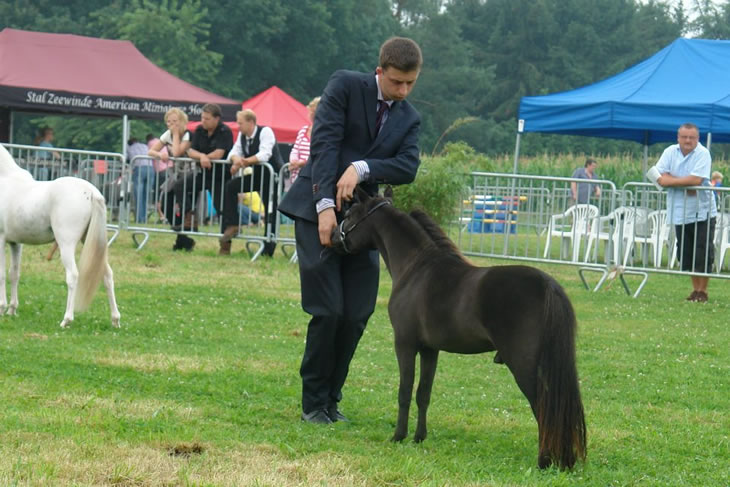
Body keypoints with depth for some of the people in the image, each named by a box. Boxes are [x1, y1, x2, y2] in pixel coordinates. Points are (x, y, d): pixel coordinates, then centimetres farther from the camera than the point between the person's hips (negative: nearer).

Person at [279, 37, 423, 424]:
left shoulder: (409, 119, 10)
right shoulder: (345, 86, -4)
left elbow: (408, 168, -4)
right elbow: (324, 143, -13)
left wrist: (362, 169, -22)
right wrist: (325, 206, -23)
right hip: (318, 209, -5)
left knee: (357, 316, 1)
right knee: (328, 312, -9)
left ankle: (331, 398, 16)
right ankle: (313, 403, 5)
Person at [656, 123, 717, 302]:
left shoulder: (703, 154, -11)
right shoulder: (670, 152, 1)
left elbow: (696, 180, -23)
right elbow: (661, 178, -6)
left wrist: (670, 180, -14)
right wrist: (685, 184, -17)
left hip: (702, 212, -4)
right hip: (680, 212, 4)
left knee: (703, 254, -5)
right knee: (686, 253, 9)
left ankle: (702, 291, 5)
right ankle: (695, 289, 20)